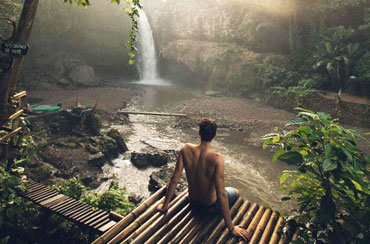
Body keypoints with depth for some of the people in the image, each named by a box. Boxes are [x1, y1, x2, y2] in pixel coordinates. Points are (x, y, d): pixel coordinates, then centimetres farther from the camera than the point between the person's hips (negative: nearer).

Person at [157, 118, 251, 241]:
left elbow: (174, 180, -15)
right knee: (236, 192, 27)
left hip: (192, 203, 4)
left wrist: (164, 205, 0)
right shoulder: (216, 158, -34)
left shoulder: (186, 149, -22)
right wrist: (231, 228, -20)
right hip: (210, 206, -4)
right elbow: (221, 195, -31)